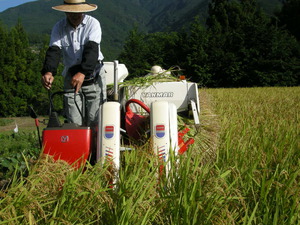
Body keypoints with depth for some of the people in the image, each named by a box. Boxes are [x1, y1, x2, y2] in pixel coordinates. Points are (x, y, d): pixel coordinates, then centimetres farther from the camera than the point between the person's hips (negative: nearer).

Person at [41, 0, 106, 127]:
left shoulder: (93, 23, -9)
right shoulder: (59, 27, 1)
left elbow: (92, 50, -23)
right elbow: (53, 51, -13)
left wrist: (82, 73, -40)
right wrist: (48, 72, -34)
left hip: (93, 75, -2)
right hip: (71, 76, 2)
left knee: (94, 120, -5)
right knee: (73, 122, 1)